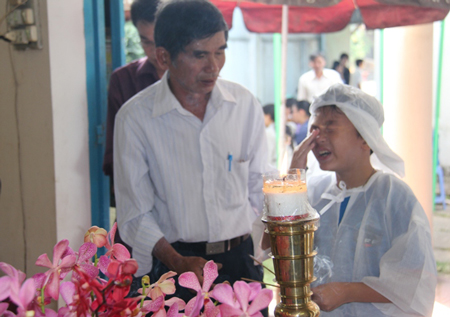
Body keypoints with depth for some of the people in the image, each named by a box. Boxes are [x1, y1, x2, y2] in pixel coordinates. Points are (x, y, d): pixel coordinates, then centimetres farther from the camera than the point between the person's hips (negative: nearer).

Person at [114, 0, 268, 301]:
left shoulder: (246, 104, -1)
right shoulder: (134, 118, -11)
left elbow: (258, 191, 6)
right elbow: (135, 216, -8)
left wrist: (255, 256, 0)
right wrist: (178, 262, -20)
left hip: (240, 261, 3)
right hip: (170, 264, -2)